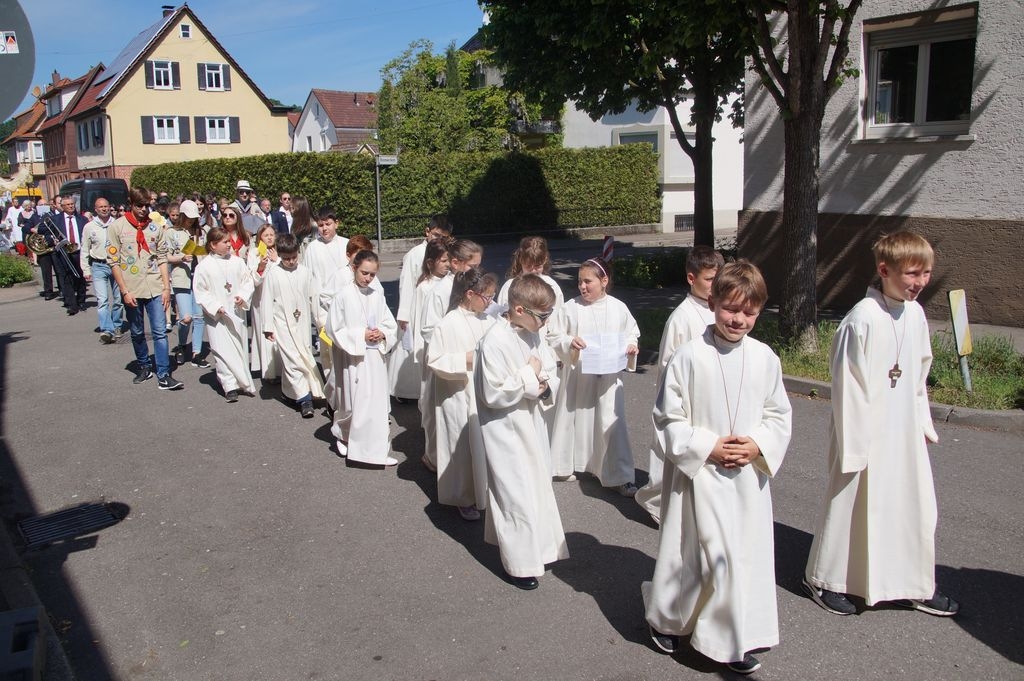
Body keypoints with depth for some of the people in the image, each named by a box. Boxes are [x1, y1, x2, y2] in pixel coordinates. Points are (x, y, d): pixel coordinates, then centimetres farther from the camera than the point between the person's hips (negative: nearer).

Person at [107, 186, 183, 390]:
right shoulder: (117, 227, -1)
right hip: (132, 290, -1)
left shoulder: (155, 228, 6)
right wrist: (124, 291, -8)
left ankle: (164, 376, -4)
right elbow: (113, 261, -3)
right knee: (137, 333, 12)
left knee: (160, 332, -4)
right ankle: (143, 368, 29)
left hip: (155, 287, 1)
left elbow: (162, 258, 8)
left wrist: (166, 287, 1)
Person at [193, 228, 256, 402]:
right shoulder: (204, 266, -6)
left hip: (237, 312, 4)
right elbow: (200, 292, -5)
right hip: (217, 316, -4)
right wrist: (215, 306, -15)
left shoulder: (237, 261, 3)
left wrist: (243, 296, -11)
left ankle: (243, 381, 25)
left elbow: (248, 281, 7)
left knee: (241, 346, 11)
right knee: (223, 350, -6)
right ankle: (230, 386, -4)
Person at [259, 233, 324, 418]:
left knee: (305, 356, 9)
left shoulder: (304, 272, 4)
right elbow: (266, 301, -2)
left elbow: (312, 298, 11)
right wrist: (267, 327, -4)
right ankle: (304, 399, -10)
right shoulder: (273, 274, -4)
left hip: (302, 323, 4)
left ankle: (292, 391, 27)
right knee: (293, 360, -9)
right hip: (283, 324, -4)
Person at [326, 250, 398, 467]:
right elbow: (334, 329, -9)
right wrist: (360, 335, -16)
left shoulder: (377, 296, 3)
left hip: (375, 358, 4)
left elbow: (391, 325, 9)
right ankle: (342, 435, 34)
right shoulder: (344, 295, -10)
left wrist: (382, 334, -11)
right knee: (354, 403, 7)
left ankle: (378, 450, 17)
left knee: (379, 403, 5)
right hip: (353, 359, -4)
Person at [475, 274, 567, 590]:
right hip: (507, 431, -8)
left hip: (532, 424, 8)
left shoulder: (532, 334, 1)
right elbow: (494, 394, -26)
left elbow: (551, 369, 12)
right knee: (517, 495, 0)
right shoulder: (494, 342, -25)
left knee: (537, 485, 20)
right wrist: (529, 376, -20)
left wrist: (545, 385, -10)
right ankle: (520, 564, 16)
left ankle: (537, 547, 40)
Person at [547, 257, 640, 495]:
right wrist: (568, 342, -20)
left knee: (612, 425, 1)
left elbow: (632, 333, 12)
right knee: (573, 420, 13)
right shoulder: (570, 308, -6)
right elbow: (552, 336, -2)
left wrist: (631, 345, -8)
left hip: (608, 378, 1)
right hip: (576, 376, 0)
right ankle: (564, 465, 33)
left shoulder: (618, 308, -1)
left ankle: (619, 476, 11)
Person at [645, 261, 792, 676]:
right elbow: (667, 420, -8)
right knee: (690, 551, 7)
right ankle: (666, 620, 33)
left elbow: (779, 416, 8)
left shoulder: (765, 359, -2)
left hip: (749, 475, 4)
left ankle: (735, 642, 27)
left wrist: (757, 445, -9)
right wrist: (708, 447, -16)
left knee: (746, 554, 10)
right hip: (699, 474, -3)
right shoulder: (689, 357, -12)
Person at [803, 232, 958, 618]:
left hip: (905, 433, 7)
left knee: (917, 507, 15)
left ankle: (916, 585, 34)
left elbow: (918, 373, 14)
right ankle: (824, 579, 27)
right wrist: (852, 444, -16)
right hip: (867, 434, -7)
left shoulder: (915, 314, 2)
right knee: (852, 505, 7)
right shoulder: (863, 319, -21)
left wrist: (924, 424, 14)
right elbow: (847, 385, -18)